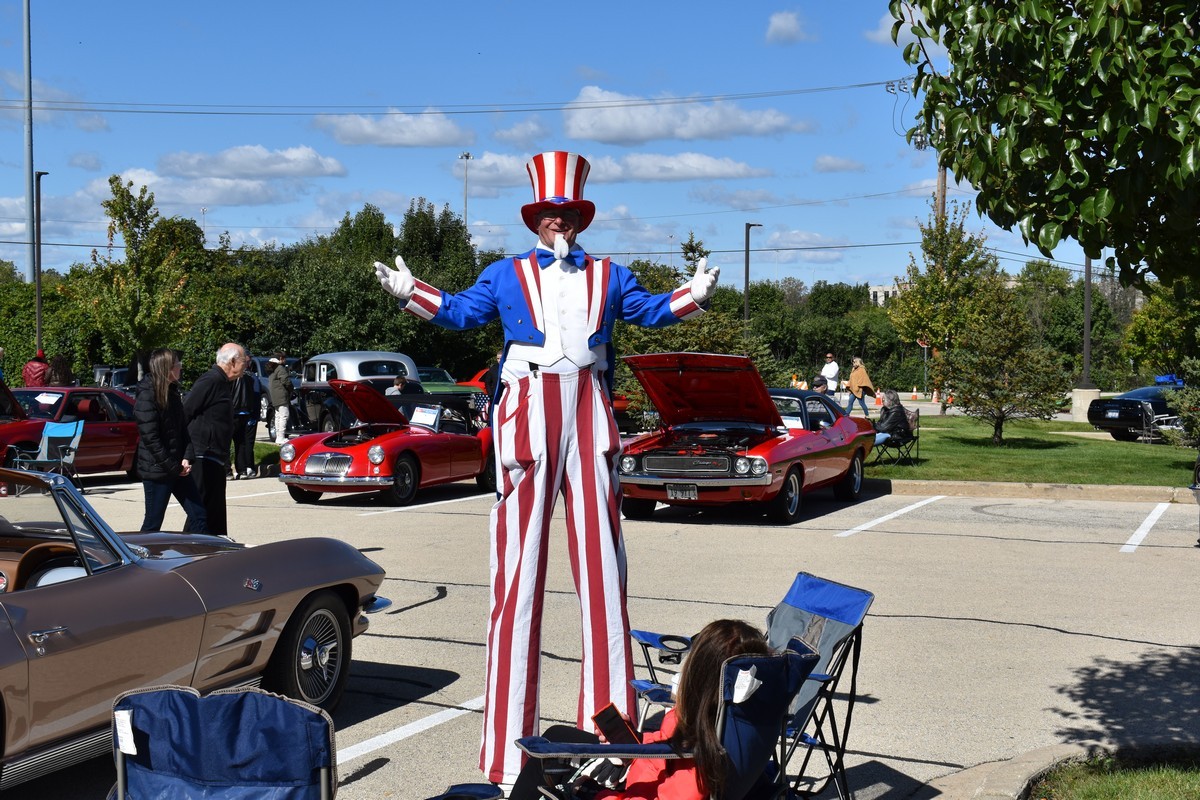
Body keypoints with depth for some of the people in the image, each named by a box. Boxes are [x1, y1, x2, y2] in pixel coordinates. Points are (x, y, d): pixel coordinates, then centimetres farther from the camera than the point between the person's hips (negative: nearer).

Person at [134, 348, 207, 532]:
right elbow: (151, 439, -19)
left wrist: (186, 458, -3)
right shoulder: (147, 397, -15)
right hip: (157, 470, -8)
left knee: (199, 516, 8)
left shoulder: (173, 393, 10)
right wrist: (174, 467, -17)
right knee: (153, 524, 1)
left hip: (178, 468, 8)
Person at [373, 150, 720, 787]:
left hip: (589, 413, 3)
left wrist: (695, 294, 1)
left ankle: (609, 722, 10)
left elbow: (651, 309, 18)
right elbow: (460, 311, 11)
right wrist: (410, 293, -3)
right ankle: (509, 748, -3)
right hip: (527, 413, -2)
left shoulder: (608, 276, 20)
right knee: (519, 568, -6)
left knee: (601, 559, 2)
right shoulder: (506, 274, 15)